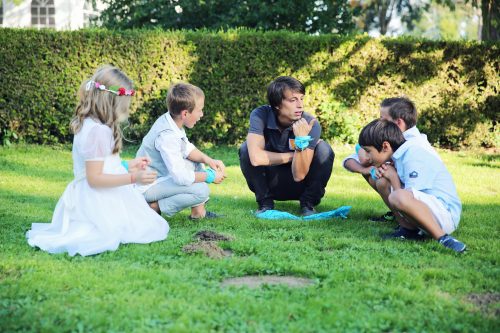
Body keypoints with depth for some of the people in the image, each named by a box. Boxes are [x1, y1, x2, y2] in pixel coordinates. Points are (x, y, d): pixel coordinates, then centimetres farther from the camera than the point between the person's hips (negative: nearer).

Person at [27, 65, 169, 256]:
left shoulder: (86, 124, 9)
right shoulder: (98, 131, -22)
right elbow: (94, 178, -22)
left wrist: (128, 166, 25)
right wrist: (133, 178, -24)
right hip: (99, 202, -10)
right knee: (149, 229, -7)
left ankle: (81, 231, 5)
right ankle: (86, 235, -11)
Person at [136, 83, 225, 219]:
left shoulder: (169, 119, -2)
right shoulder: (167, 136, -30)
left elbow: (187, 148, 13)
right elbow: (181, 177, -31)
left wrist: (207, 159, -4)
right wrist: (210, 176, -17)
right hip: (148, 187, -10)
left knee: (196, 163, 19)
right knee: (202, 191, -21)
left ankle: (198, 210, 13)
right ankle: (153, 207, -8)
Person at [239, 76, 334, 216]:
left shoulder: (310, 124, -23)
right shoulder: (260, 115, -22)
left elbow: (299, 176, -28)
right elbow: (256, 158, -36)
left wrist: (302, 140, -42)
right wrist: (291, 156, -25)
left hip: (299, 186, 0)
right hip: (270, 184, 0)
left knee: (324, 149, -26)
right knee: (246, 149, -26)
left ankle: (308, 203, -7)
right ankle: (265, 202, -8)